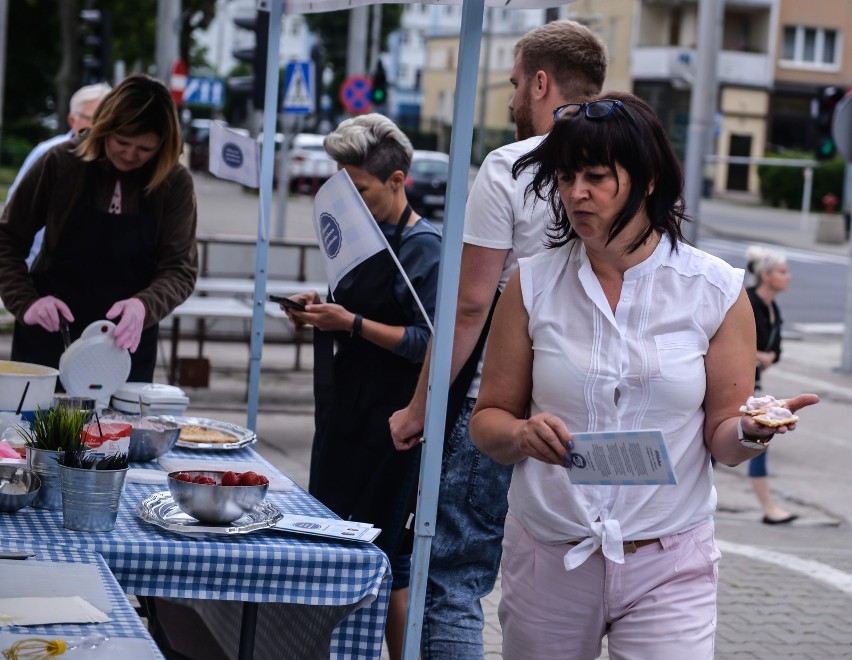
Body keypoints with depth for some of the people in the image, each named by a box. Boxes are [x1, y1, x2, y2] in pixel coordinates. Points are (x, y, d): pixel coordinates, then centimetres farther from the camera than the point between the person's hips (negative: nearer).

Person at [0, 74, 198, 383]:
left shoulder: (175, 185, -5)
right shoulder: (60, 164, -6)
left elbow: (180, 270, -7)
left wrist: (144, 306, -28)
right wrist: (25, 302, -14)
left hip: (127, 343, 0)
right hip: (48, 334, 0)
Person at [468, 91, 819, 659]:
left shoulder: (716, 290, -1)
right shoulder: (534, 284, 1)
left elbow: (721, 441, 3)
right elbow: (487, 420, 5)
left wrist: (751, 432, -19)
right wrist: (522, 434, -17)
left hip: (668, 566, -1)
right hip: (547, 559, 2)